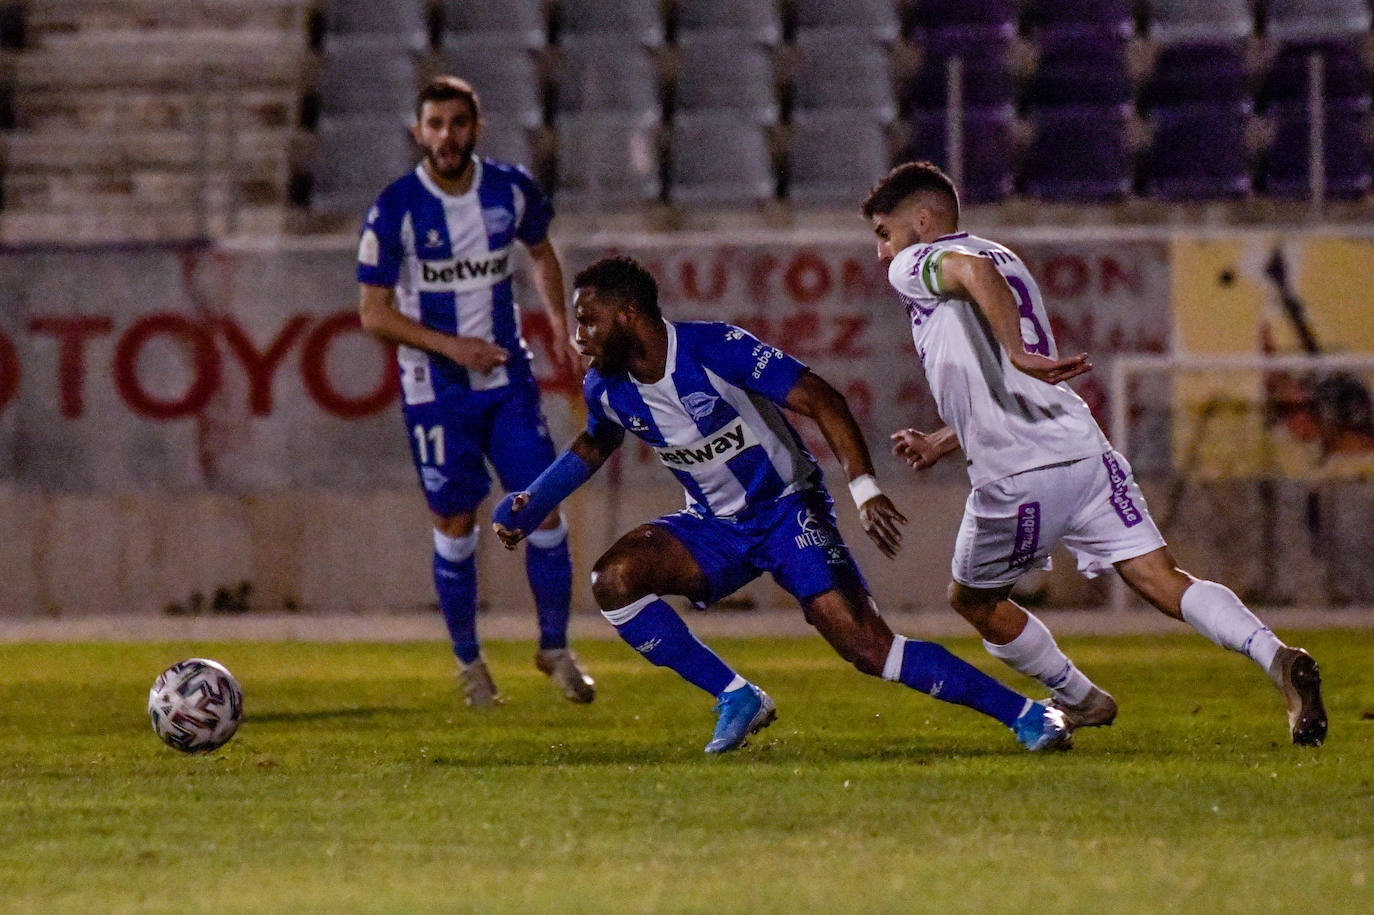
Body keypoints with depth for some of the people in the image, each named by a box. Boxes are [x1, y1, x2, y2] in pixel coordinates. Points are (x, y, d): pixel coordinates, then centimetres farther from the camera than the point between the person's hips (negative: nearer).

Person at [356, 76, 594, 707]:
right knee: (455, 523, 2)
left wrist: (559, 324, 7)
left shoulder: (511, 190, -3)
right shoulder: (396, 209, -13)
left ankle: (555, 648, 11)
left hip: (507, 377, 3)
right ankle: (468, 661, 18)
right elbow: (374, 311, -9)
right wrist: (451, 346, -18)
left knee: (544, 507, -5)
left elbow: (541, 252, 19)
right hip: (435, 389, -2)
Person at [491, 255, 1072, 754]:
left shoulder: (715, 349, -24)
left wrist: (865, 490, -33)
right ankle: (736, 698, -8)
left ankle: (1025, 714, -11)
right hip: (714, 526, 6)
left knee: (867, 647, -19)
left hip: (786, 508, -6)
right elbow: (593, 447, 20)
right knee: (613, 578, -19)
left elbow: (820, 400, -24)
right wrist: (530, 507, 9)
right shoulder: (606, 387, -5)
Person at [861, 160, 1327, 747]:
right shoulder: (1008, 262, 28)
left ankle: (1079, 700, 26)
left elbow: (972, 269, -24)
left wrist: (1017, 352, -32)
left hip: (1015, 479, -7)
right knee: (1162, 580, -4)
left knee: (974, 600, 19)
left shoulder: (915, 265, 3)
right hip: (1084, 450, 7)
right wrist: (941, 444, 38)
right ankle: (1276, 658, -24)